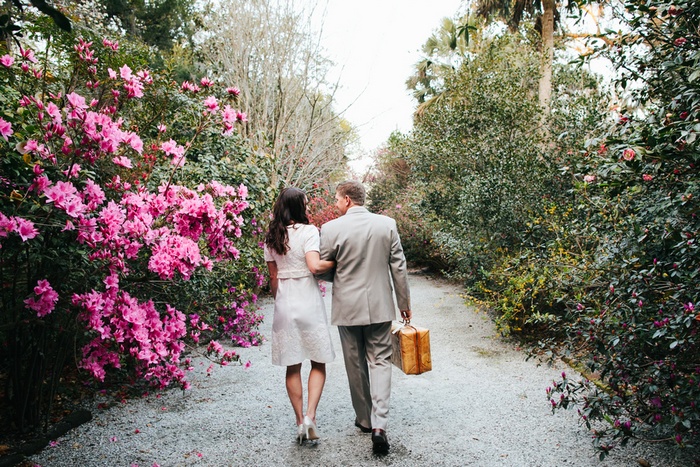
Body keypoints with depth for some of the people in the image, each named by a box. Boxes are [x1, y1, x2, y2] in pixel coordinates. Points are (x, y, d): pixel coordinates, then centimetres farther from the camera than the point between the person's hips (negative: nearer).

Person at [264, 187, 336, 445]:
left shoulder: (272, 237, 7)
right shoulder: (308, 231, -9)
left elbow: (273, 276, 10)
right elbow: (314, 266, -22)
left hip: (283, 302, 5)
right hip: (308, 300, -5)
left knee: (292, 366, 11)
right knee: (318, 363, 8)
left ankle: (300, 421, 17)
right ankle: (310, 416, -5)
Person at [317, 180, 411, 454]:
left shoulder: (331, 228, -10)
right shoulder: (387, 224, -3)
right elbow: (399, 267, 0)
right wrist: (404, 303, 9)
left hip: (347, 308, -1)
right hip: (380, 307, 1)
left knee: (355, 364, 15)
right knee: (380, 361, 8)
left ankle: (364, 419, 29)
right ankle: (379, 424, -4)